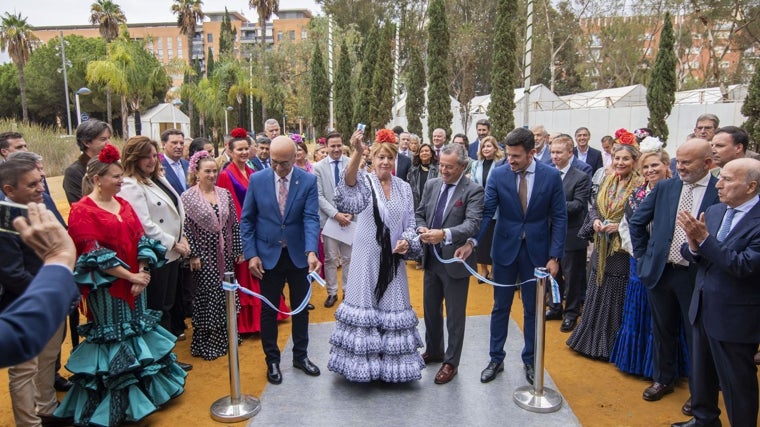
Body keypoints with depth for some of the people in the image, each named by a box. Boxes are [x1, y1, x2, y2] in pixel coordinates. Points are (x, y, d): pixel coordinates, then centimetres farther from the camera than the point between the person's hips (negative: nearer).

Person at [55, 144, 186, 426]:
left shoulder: (122, 204, 8)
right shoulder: (82, 211, -12)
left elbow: (141, 239, 5)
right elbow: (95, 254, -17)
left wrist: (143, 273, -8)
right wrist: (131, 276, -17)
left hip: (136, 284, 6)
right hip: (106, 288, -6)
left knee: (136, 335, 15)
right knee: (113, 339, 5)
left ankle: (145, 389, 31)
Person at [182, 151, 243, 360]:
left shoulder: (224, 194, 5)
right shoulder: (188, 197, -6)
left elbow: (234, 223, 7)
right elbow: (186, 228, -9)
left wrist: (238, 250, 6)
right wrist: (193, 255, -13)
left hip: (225, 253, 4)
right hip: (204, 254, -4)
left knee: (226, 295, 9)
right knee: (206, 296, 1)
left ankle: (224, 337, 26)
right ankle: (205, 342, 15)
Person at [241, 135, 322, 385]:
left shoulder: (308, 181, -9)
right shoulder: (257, 180, -6)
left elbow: (311, 219, -15)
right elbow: (246, 219, -1)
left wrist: (311, 252, -30)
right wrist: (251, 254, -8)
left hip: (299, 255, 0)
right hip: (268, 255, 0)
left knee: (301, 307, 14)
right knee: (268, 310, 11)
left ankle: (301, 356, 32)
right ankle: (272, 360, 28)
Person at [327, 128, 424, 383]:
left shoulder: (404, 187, 6)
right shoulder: (364, 181, -6)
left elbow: (410, 223, 9)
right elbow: (349, 186, -32)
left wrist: (406, 241, -12)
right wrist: (357, 153, -47)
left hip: (393, 258, 3)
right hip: (367, 258, -3)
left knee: (392, 306, 12)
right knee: (366, 305, 4)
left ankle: (392, 362, 28)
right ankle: (364, 361, 22)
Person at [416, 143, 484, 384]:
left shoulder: (473, 191, -14)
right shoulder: (431, 185, 5)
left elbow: (472, 224, -25)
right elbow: (419, 214, 12)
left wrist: (444, 234, -39)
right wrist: (422, 229, -10)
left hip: (455, 261, -6)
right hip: (431, 258, 6)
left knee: (455, 315, 7)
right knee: (430, 309, 20)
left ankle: (451, 362, 24)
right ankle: (433, 351, 41)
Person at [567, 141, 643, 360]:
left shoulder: (640, 186, -10)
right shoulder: (606, 182, 9)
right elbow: (593, 206, 14)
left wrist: (620, 226, -21)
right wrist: (595, 220, -5)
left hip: (623, 250, -6)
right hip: (602, 247, 6)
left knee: (616, 298, 3)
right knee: (597, 293, 14)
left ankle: (613, 346, 18)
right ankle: (594, 340, 29)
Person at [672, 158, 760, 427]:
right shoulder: (713, 211, 3)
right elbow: (690, 253, 2)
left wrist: (704, 239, -29)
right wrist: (693, 245, -19)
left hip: (735, 317, -7)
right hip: (703, 308, 7)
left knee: (737, 384, 9)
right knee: (701, 372, 23)